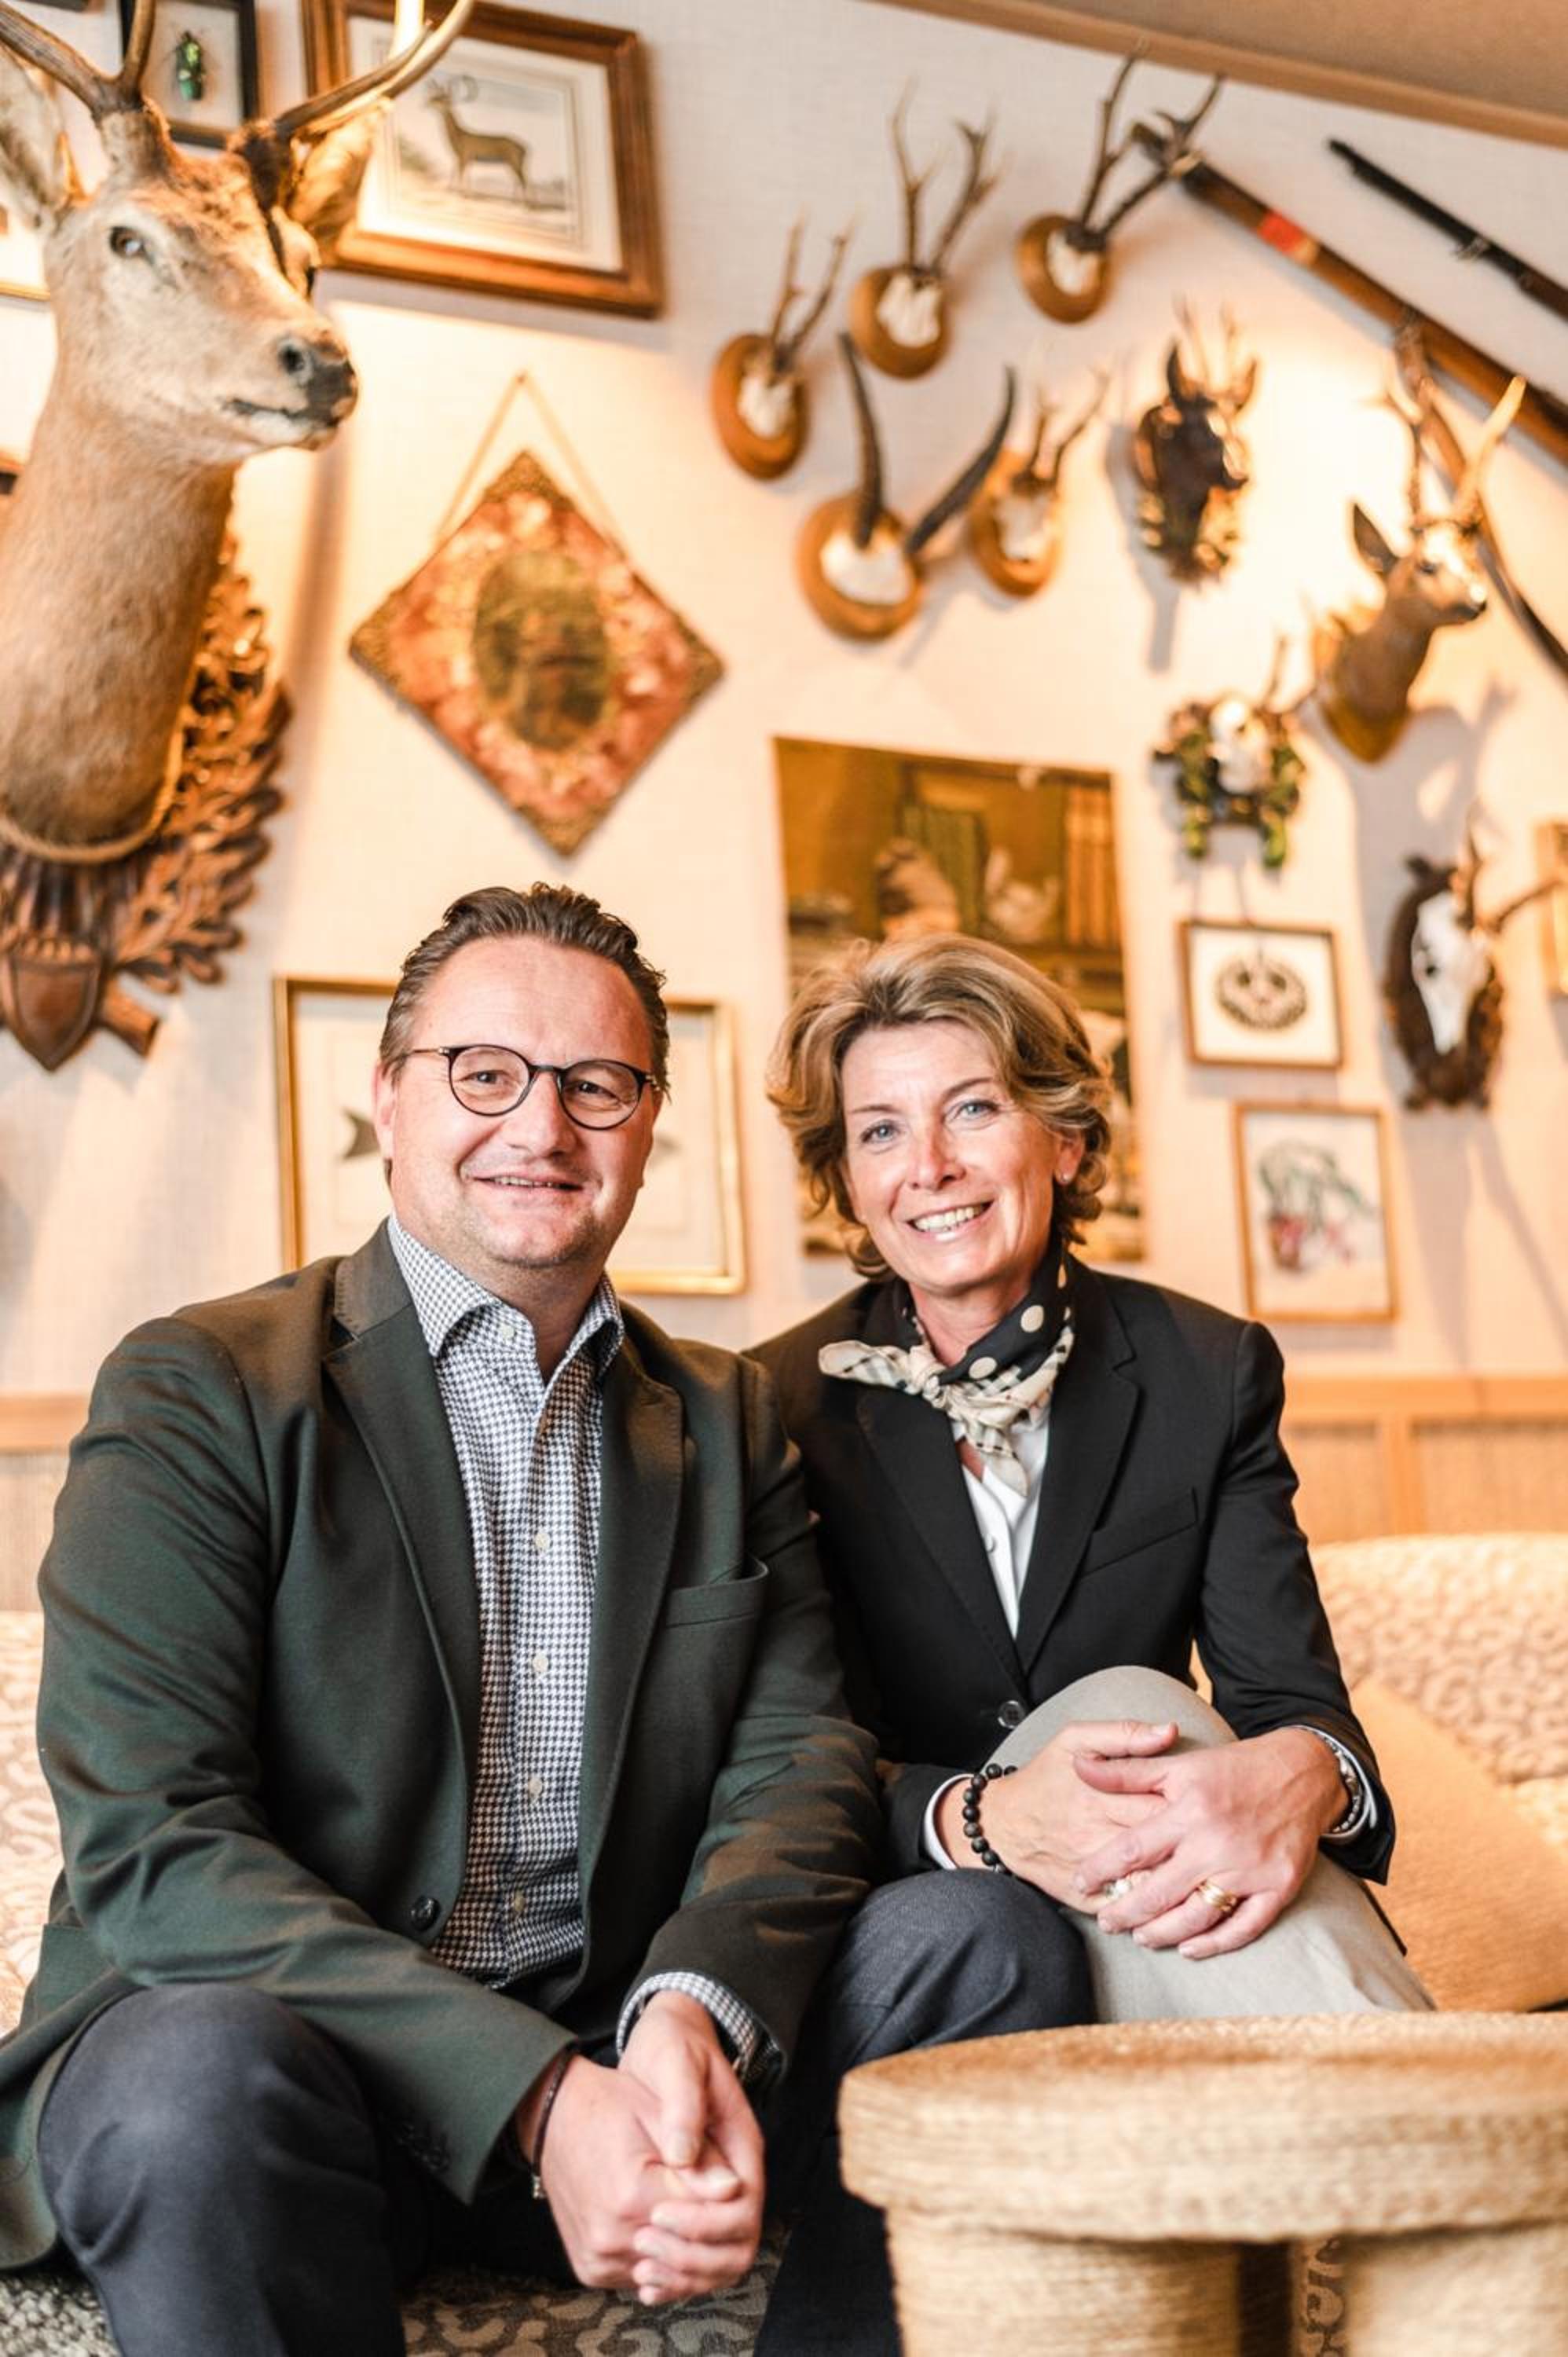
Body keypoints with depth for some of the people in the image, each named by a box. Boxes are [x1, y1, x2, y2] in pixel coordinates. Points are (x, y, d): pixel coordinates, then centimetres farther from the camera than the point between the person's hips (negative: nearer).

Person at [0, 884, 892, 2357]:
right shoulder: (195, 1394, -3)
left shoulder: (729, 1426, 13)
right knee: (206, 2071, -37)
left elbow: (799, 1755, 1)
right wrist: (536, 2099, -24)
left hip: (620, 2070, 4)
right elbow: (151, 1848, -13)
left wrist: (696, 2011, -22)